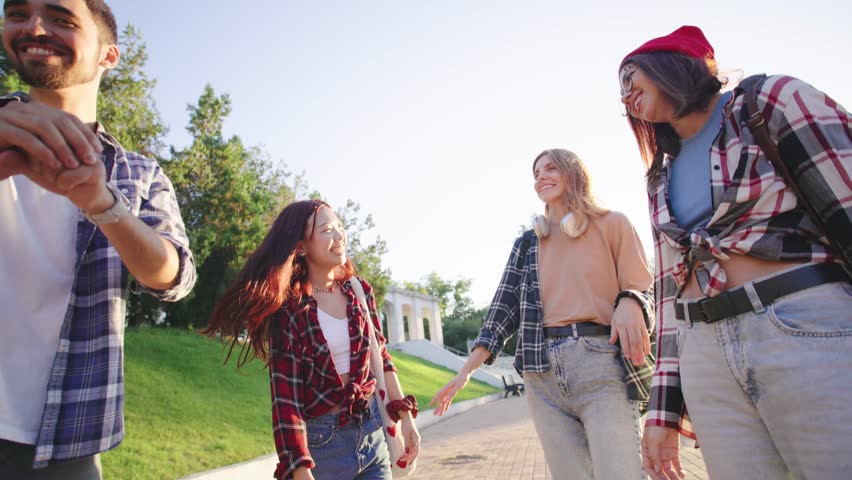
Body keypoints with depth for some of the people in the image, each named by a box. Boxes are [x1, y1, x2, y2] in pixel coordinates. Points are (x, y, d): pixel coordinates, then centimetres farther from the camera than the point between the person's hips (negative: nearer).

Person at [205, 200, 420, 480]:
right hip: (320, 440, -4)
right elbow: (286, 399, -17)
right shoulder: (289, 309, -14)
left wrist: (405, 415, 3)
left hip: (372, 431, 4)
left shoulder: (359, 290, -2)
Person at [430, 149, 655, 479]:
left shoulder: (611, 224, 9)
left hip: (602, 364, -3)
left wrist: (629, 304, -22)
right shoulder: (526, 243, 17)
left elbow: (641, 290, 4)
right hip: (543, 375, 3)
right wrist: (466, 370, 0)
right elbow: (505, 307, 10)